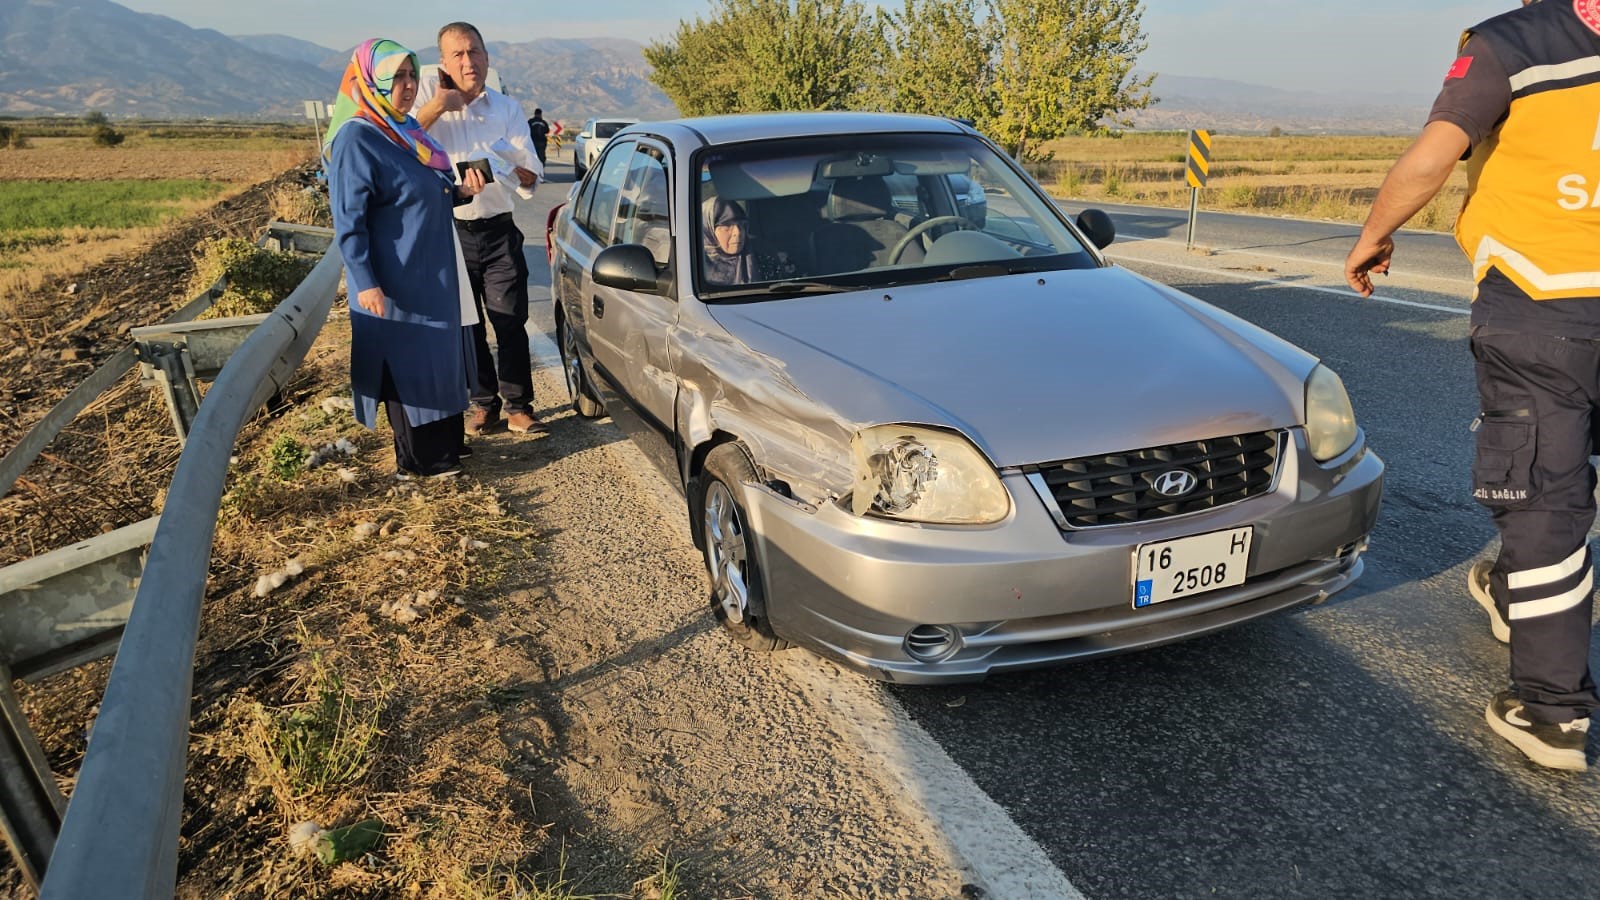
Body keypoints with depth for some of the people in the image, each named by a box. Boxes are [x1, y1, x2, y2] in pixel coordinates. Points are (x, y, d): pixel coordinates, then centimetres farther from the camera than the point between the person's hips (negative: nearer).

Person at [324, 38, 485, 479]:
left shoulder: (407, 131, 10)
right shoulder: (356, 138, -16)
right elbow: (348, 220, -19)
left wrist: (460, 192, 1)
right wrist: (365, 282, -24)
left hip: (432, 274, 9)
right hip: (397, 281, -9)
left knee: (439, 358, 15)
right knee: (407, 364, 1)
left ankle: (443, 446, 28)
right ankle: (418, 461, 13)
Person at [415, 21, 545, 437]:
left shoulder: (507, 108, 5)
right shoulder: (430, 96, 1)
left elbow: (531, 177, 1)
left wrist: (509, 167, -20)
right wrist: (435, 106, -18)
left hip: (499, 232, 1)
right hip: (448, 231, 0)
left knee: (510, 323, 0)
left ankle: (517, 405, 11)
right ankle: (482, 402, 21)